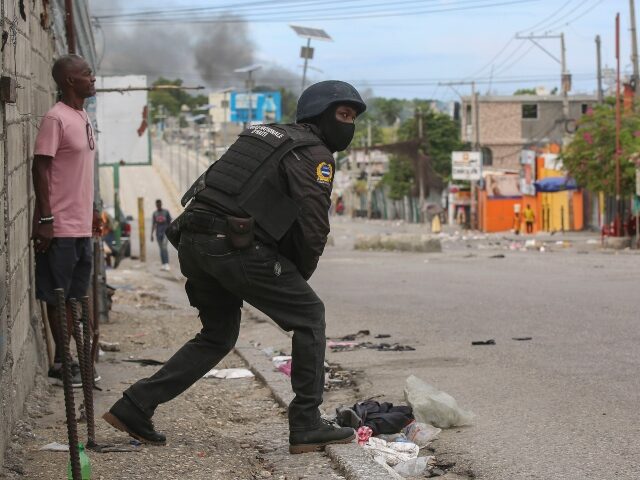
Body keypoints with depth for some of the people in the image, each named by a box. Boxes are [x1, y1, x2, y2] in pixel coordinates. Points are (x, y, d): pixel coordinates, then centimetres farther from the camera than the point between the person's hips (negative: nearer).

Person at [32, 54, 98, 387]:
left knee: (73, 296, 13)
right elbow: (41, 168, -16)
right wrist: (45, 219, -20)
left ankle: (66, 360, 20)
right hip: (60, 227, -9)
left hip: (81, 225, 9)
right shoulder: (56, 118, -13)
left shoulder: (82, 118, 14)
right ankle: (61, 364, 5)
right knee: (58, 297, -1)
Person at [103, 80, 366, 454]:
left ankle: (135, 407, 18)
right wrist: (298, 277, 10)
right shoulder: (315, 154, 1)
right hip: (232, 245, -8)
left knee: (219, 335, 23)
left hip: (192, 239, 8)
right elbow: (314, 227, -8)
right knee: (309, 315, 6)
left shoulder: (263, 134, 27)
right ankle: (307, 426, 5)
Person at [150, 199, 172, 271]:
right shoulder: (154, 214, 7)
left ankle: (167, 264, -23)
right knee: (161, 248, 5)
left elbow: (170, 222, 3)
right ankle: (163, 264, 10)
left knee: (164, 247, -18)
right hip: (158, 233, 3)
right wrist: (152, 234, 1)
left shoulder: (166, 212, 0)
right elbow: (153, 224, 8)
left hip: (166, 232, -3)